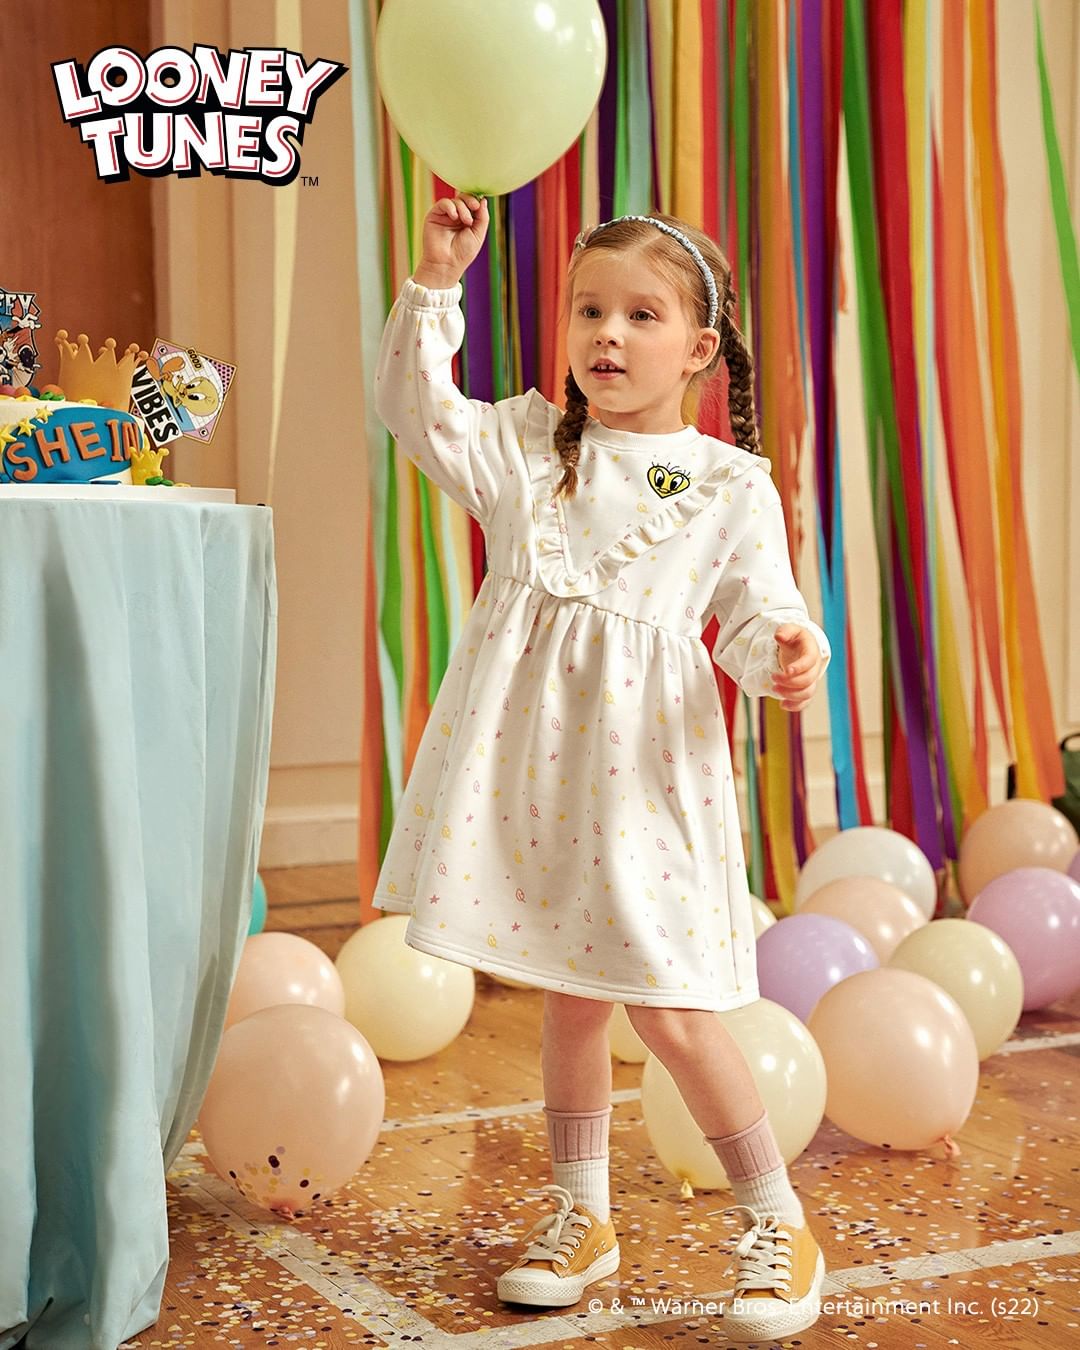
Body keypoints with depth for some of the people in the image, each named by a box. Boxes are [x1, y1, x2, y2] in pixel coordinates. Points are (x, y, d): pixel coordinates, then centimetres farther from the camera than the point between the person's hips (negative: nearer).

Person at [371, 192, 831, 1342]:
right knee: (568, 993, 13)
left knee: (666, 1005, -6)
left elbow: (753, 619, 1)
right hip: (530, 755, 3)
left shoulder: (732, 484, 3)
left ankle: (778, 1224, 12)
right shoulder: (523, 442, 9)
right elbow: (416, 412, -1)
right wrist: (434, 289, -11)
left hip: (645, 764, -3)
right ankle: (581, 1215, 29)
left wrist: (788, 650, -22)